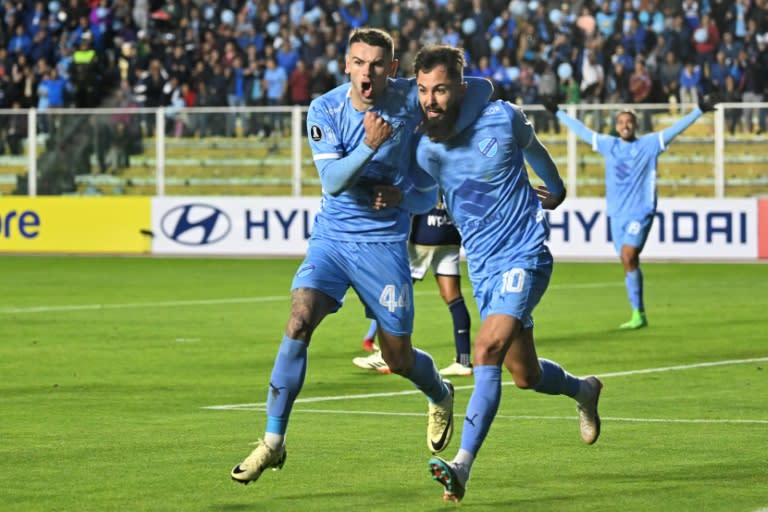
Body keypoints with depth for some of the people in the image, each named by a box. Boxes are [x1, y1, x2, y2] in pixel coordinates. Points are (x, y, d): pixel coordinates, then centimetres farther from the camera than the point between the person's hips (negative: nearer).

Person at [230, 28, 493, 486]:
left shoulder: (410, 98, -11)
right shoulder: (325, 111, -9)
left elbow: (482, 87, 3)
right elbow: (333, 180, -15)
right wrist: (369, 145, -36)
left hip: (385, 242, -1)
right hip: (332, 237, 1)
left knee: (399, 358, 6)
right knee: (298, 324, -21)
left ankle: (441, 397, 44)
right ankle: (273, 441, -12)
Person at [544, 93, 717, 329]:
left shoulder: (649, 144, 1)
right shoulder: (608, 145, 11)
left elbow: (676, 128, -4)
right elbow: (581, 130, 20)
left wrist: (699, 111, -12)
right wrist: (558, 113, 26)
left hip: (641, 212, -4)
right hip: (617, 213, 4)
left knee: (628, 257, -19)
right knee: (629, 264, 4)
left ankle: (638, 313, -14)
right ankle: (639, 314, 11)